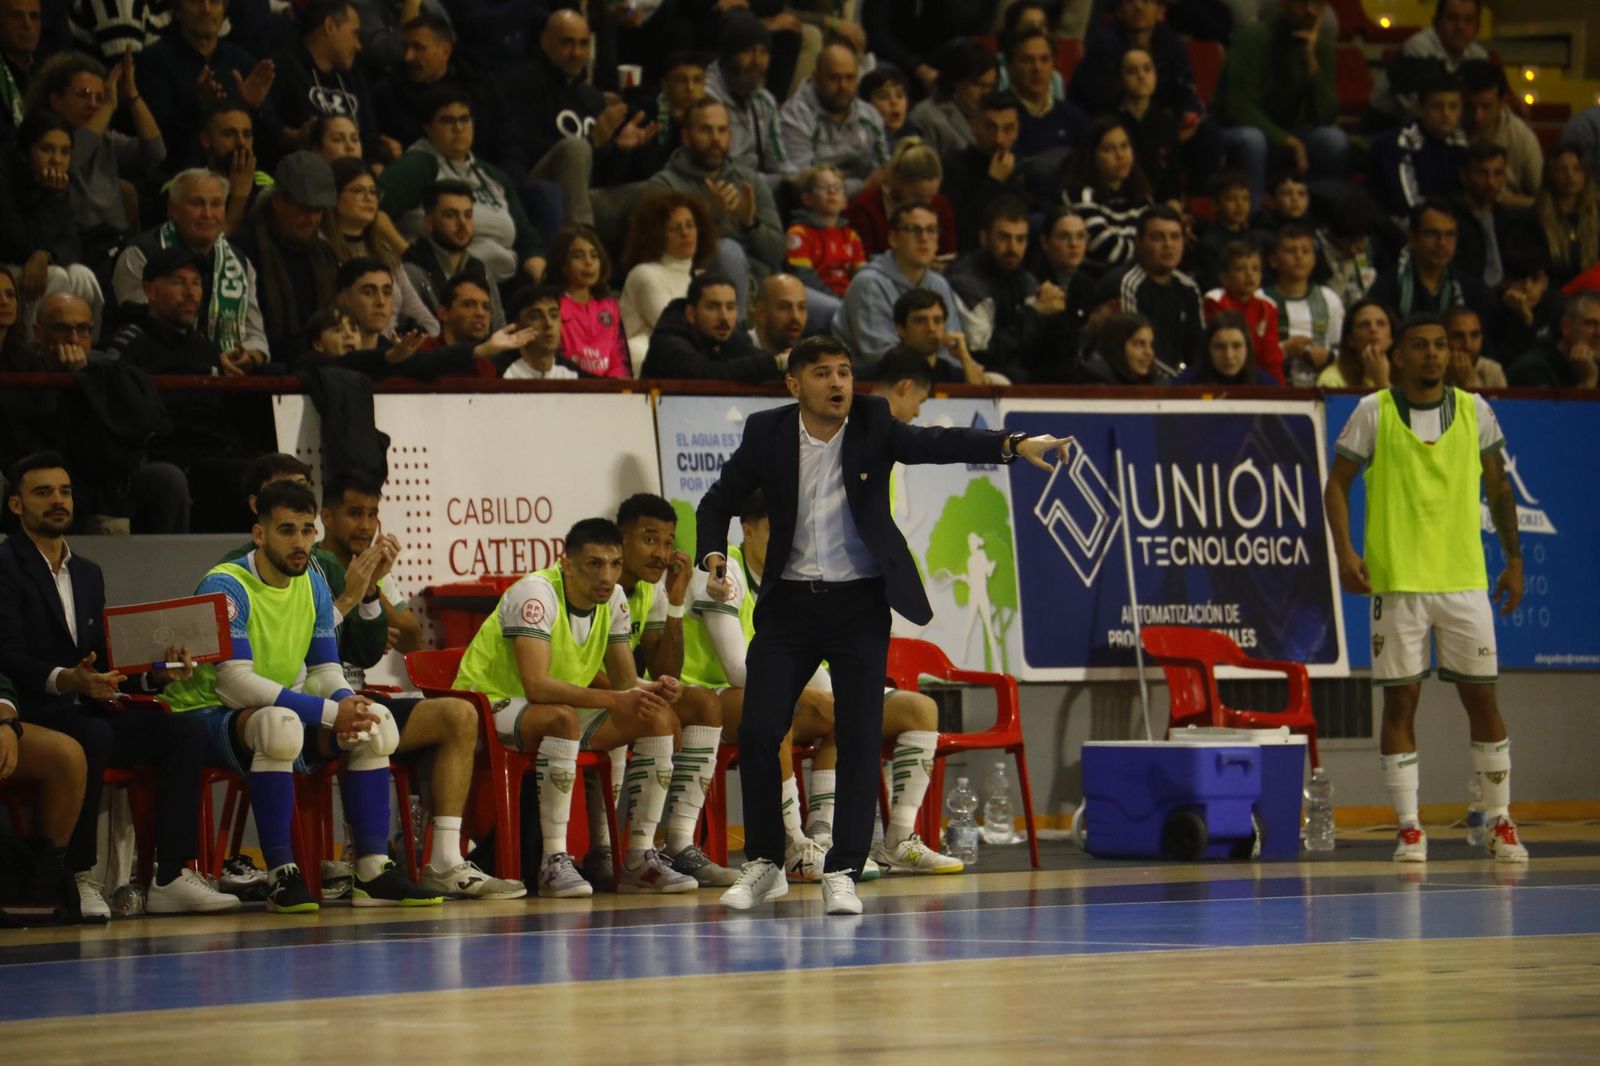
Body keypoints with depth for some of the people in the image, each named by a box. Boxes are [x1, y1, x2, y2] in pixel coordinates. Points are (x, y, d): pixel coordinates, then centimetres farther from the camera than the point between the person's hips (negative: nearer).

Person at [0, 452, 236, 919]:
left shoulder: (88, 574, 23)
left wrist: (155, 673, -1)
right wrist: (64, 680, -34)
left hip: (85, 712, 8)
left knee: (184, 732, -14)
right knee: (94, 737, -38)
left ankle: (173, 876, -19)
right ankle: (76, 879, -28)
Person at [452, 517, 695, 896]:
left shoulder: (613, 599, 0)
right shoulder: (536, 593, -24)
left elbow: (625, 680, 2)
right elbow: (536, 685, -34)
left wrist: (651, 690, -22)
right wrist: (613, 700, -41)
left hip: (559, 712, 8)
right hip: (490, 704, -8)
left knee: (659, 718, -9)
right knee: (562, 718, -39)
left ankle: (640, 858, -9)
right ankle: (554, 861, -36)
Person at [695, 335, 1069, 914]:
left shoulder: (874, 424, -5)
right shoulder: (766, 433, -2)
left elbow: (939, 443, -19)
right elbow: (717, 503, 10)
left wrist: (1014, 444, -36)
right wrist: (713, 560, -9)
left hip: (860, 605, -1)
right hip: (790, 601, 1)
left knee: (859, 738, -6)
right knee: (758, 731, -4)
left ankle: (842, 873, 2)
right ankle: (764, 864, 13)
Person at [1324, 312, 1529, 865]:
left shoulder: (1474, 410, 6)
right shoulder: (1373, 413, -1)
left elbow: (1498, 486, 15)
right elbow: (1337, 484, 3)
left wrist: (1513, 558, 12)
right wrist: (1345, 551, -10)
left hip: (1465, 580, 2)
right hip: (1397, 582, -2)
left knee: (1481, 696, 3)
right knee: (1400, 702, -1)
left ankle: (1501, 824, 13)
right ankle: (1409, 829, 4)